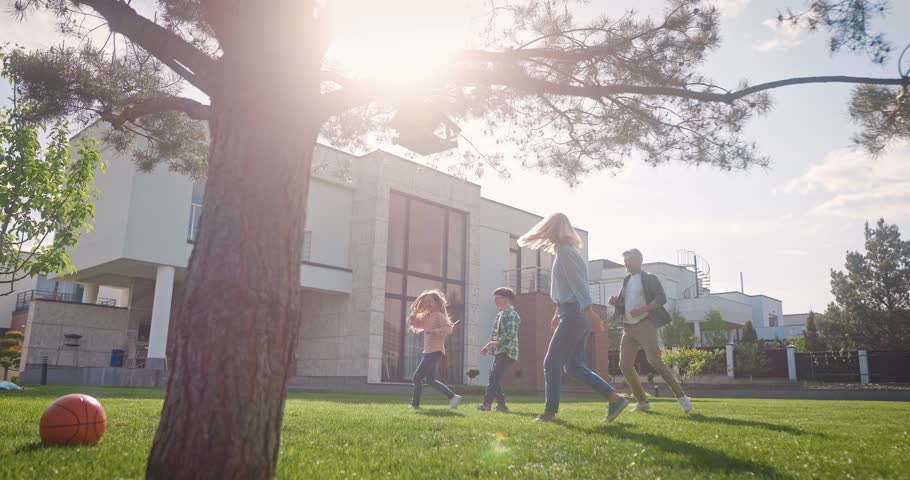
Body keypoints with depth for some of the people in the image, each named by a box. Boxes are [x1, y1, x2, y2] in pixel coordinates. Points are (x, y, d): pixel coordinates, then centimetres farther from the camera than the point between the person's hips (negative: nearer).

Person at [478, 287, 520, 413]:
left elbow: (511, 333, -22)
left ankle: (486, 403, -21)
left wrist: (497, 343, -21)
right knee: (494, 378, 8)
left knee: (495, 377, -16)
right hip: (499, 351, 10)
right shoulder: (500, 315, 20)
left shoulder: (511, 314, -11)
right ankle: (501, 405, 14)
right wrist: (488, 346, 19)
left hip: (507, 351, -10)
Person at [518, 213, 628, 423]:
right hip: (576, 315, 10)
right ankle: (614, 399, 7)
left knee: (552, 363, -3)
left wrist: (588, 310, -29)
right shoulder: (570, 251, 20)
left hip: (573, 315, -10)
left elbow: (578, 282, -21)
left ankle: (550, 411, 3)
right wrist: (559, 314, 29)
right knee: (574, 366, 10)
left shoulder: (564, 251, -10)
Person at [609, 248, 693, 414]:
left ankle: (681, 396, -6)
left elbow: (661, 298, -11)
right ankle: (642, 402, 9)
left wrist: (641, 310, -19)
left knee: (655, 361, -18)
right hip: (628, 328, 7)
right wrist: (615, 302, 3)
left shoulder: (649, 279, 1)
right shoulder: (626, 281, 20)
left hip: (645, 324, -7)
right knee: (625, 365, -2)